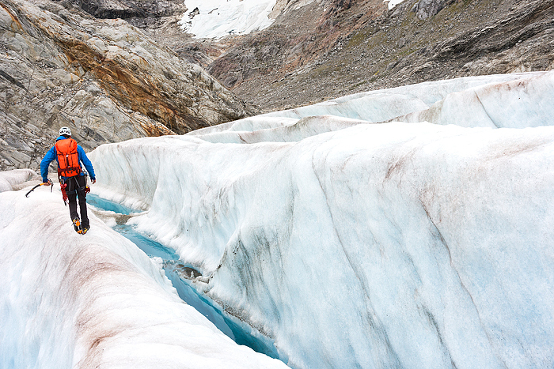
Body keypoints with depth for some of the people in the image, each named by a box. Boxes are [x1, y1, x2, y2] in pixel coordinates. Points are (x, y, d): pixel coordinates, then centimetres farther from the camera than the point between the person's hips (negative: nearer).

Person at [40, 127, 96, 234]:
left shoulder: (55, 148, 7)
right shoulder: (77, 146, 7)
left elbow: (44, 163, 1)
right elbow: (87, 163, 7)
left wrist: (44, 178, 10)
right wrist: (93, 176, 16)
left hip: (66, 180, 0)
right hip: (79, 177, 0)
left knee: (72, 202, 15)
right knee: (82, 201, 15)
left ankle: (75, 218, -15)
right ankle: (85, 225, 18)